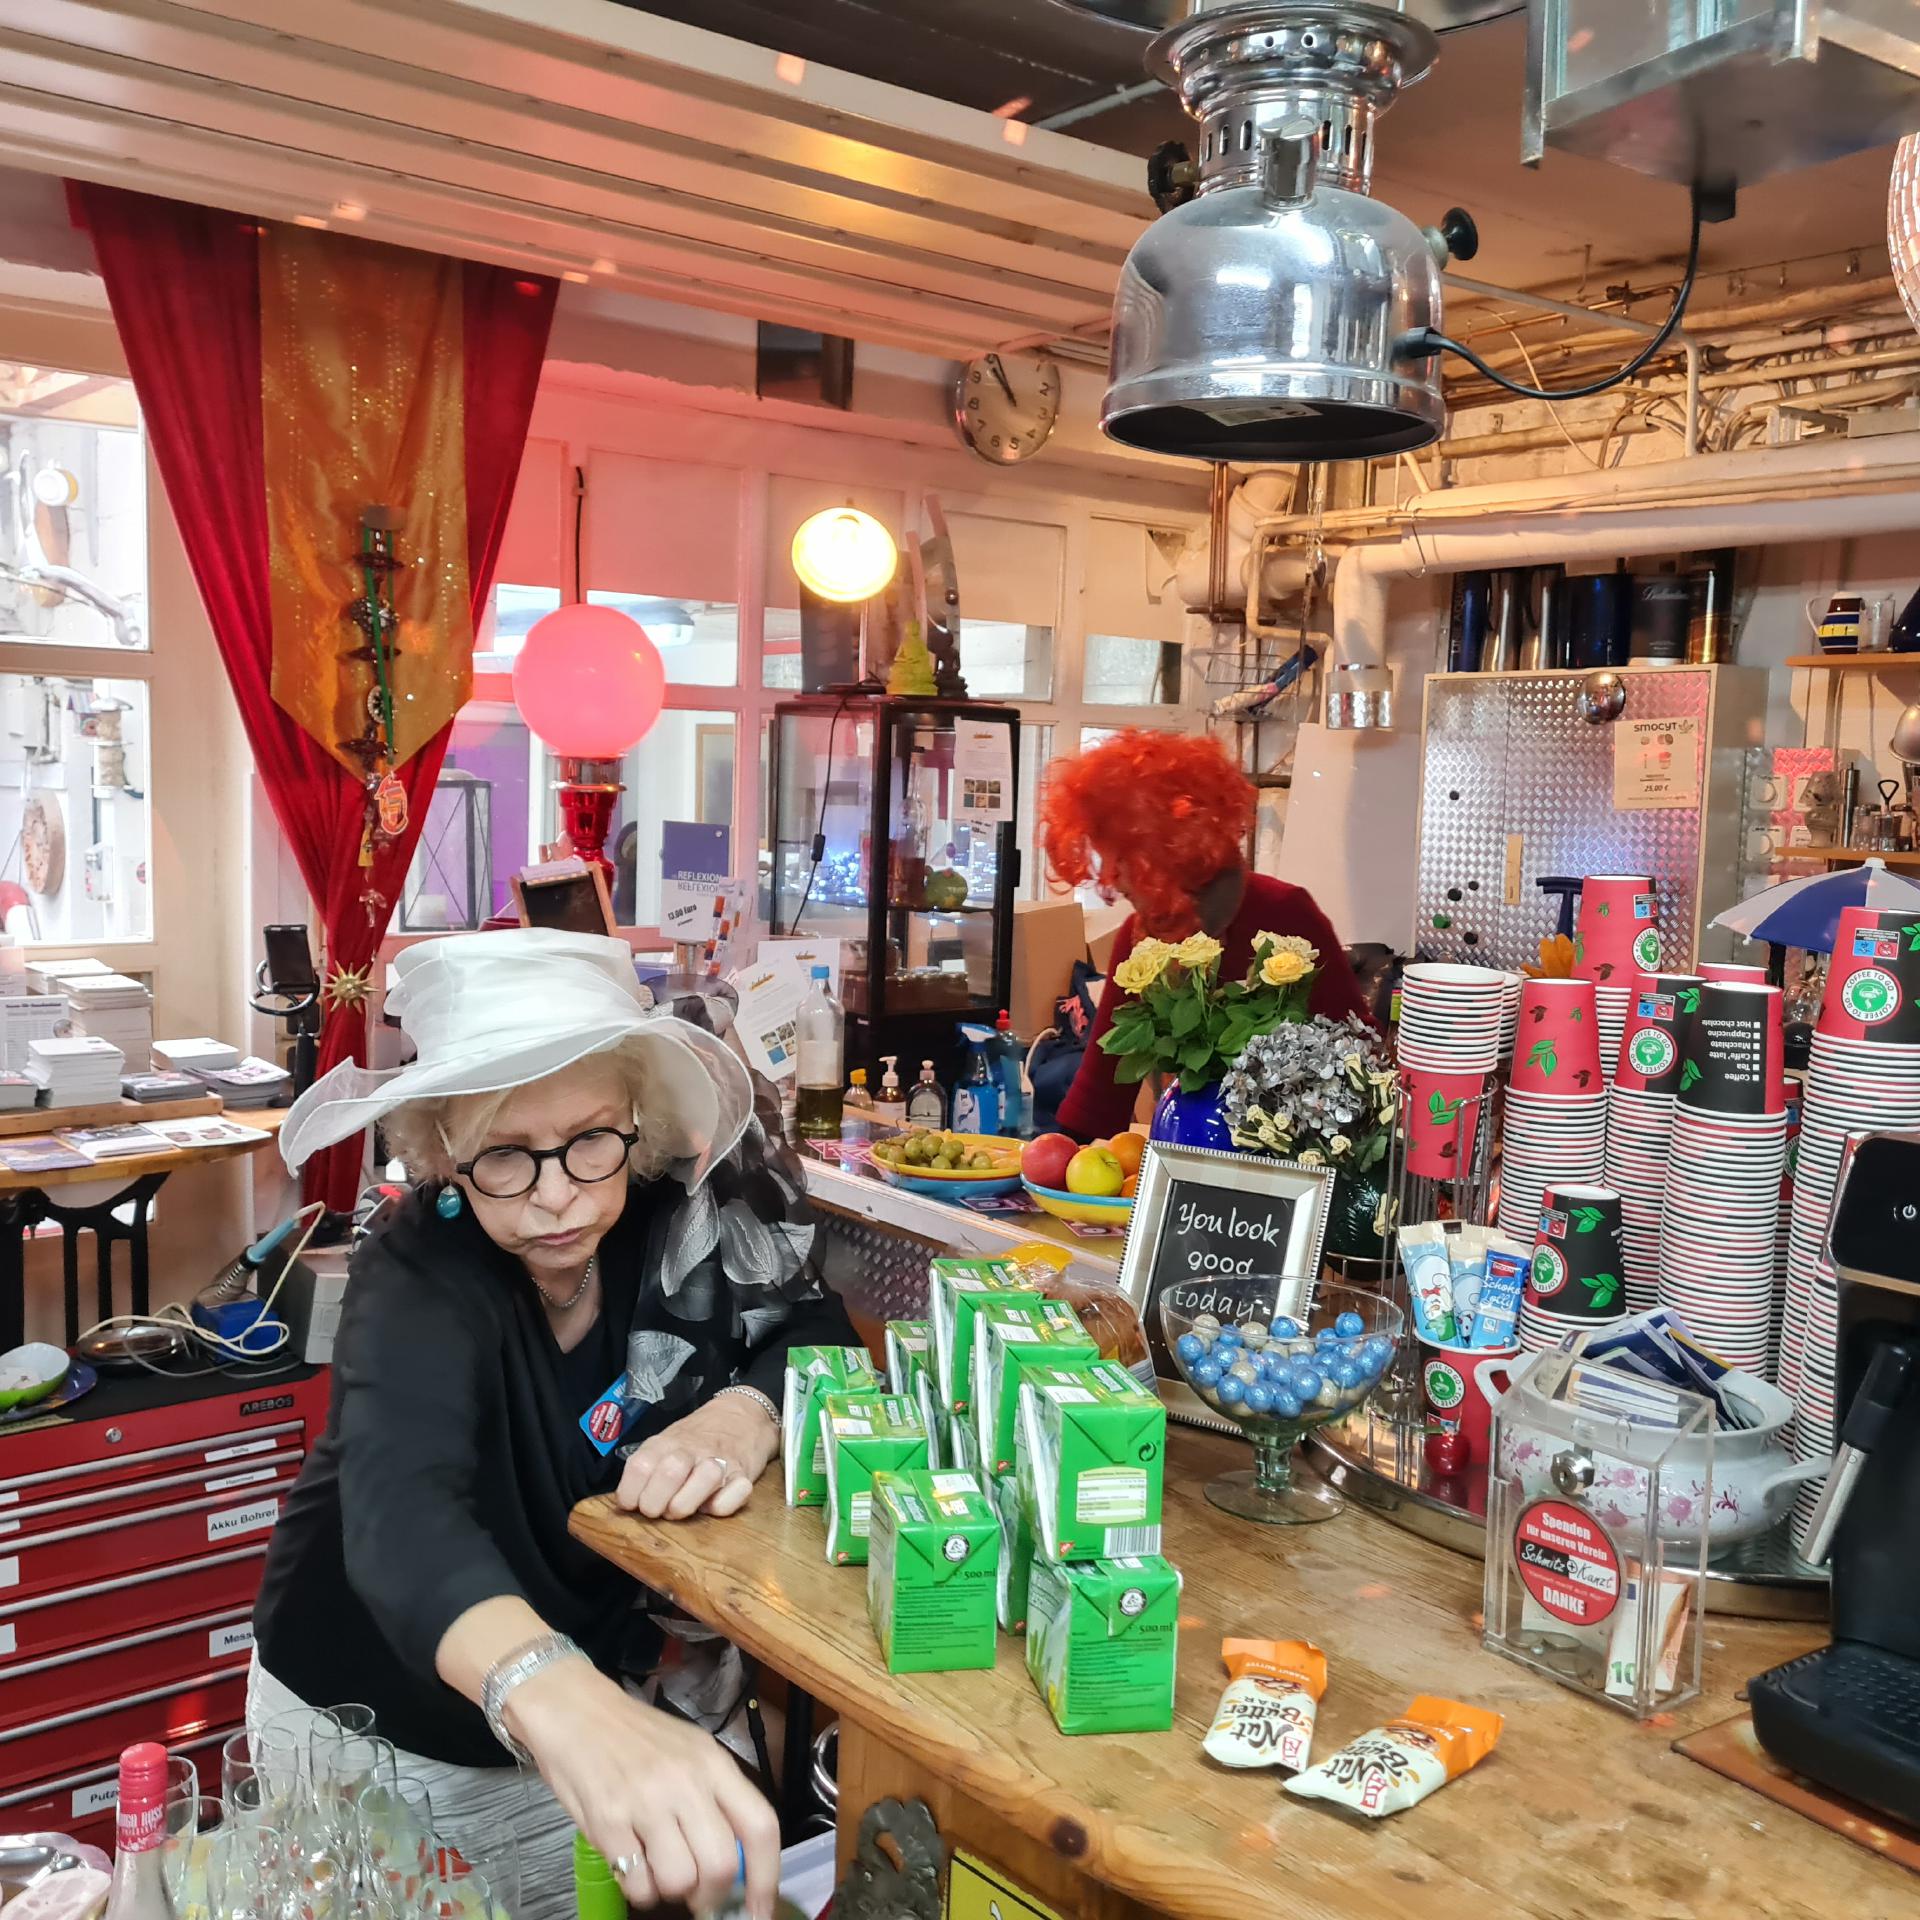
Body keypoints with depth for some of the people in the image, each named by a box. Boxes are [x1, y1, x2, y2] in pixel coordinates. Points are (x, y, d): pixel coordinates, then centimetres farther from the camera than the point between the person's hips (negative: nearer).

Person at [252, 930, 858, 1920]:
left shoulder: (675, 1215, -18)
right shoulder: (419, 1282, -28)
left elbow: (816, 1336, -10)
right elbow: (399, 1508, -45)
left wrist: (744, 1415, -34)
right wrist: (565, 1705, -65)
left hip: (597, 1694, 3)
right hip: (371, 1732, -3)